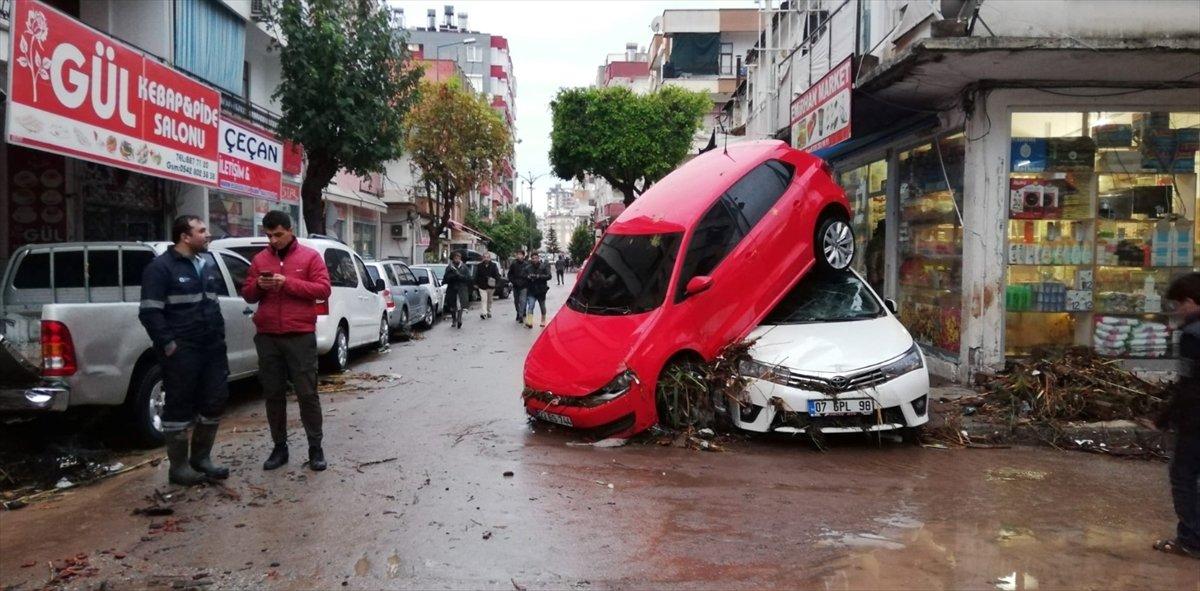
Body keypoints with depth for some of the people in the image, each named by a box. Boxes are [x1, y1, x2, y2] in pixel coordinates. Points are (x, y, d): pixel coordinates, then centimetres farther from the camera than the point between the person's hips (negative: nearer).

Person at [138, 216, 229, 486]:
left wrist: (219, 335, 15)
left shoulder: (209, 263, 16)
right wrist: (168, 344, -17)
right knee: (180, 407, 1)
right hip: (182, 351, -7)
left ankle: (201, 458, 23)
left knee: (214, 402, 9)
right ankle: (179, 466, 11)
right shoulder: (161, 267, -7)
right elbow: (149, 312, -12)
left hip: (212, 348, 7)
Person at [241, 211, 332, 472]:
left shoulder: (310, 256, 2)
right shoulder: (259, 259, 12)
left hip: (300, 336, -4)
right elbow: (248, 295, 15)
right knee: (273, 394, 8)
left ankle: (315, 447, 8)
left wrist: (288, 283, -16)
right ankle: (280, 447, 18)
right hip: (267, 337, 4)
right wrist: (258, 285, -9)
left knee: (307, 392, 0)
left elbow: (323, 289, -7)